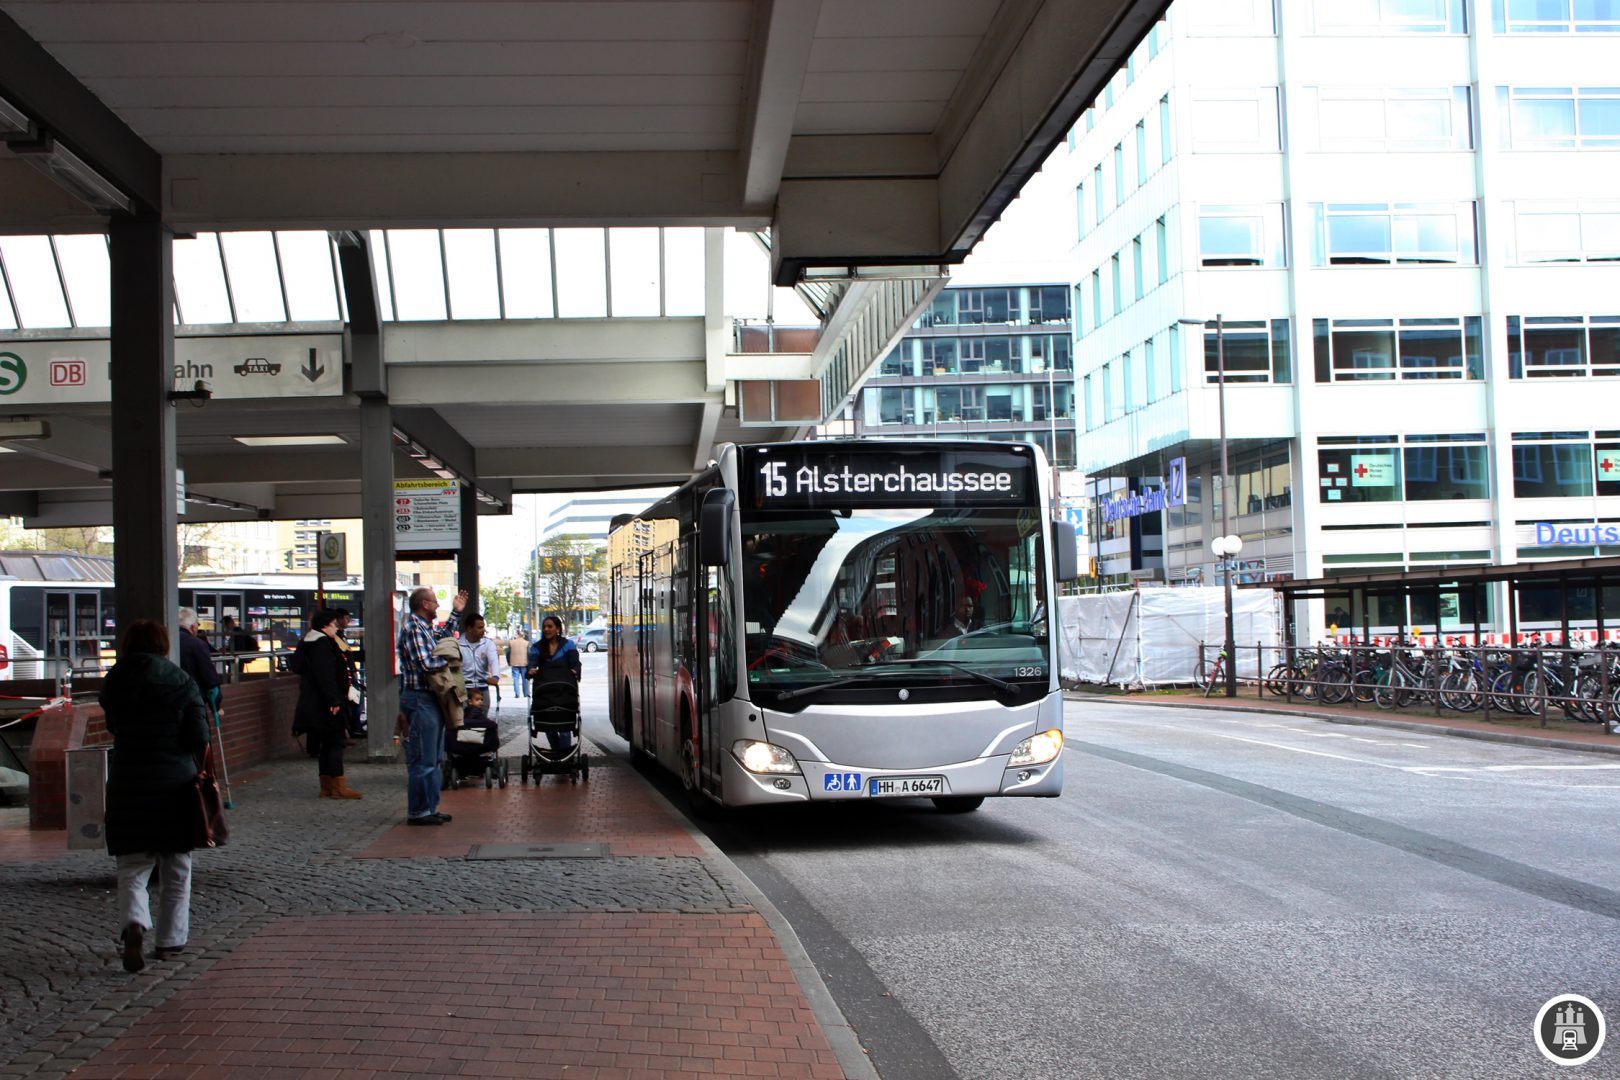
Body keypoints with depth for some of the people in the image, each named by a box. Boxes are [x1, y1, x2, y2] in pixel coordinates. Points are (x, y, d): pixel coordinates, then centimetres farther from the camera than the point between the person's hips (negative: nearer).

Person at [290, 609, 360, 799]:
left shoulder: (307, 644, 15)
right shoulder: (323, 644, -16)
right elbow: (326, 675, -24)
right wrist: (333, 700, -25)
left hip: (312, 703, 10)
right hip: (325, 704, -10)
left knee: (327, 744, 13)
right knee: (335, 742, -6)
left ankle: (326, 786, 15)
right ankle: (338, 785, -6)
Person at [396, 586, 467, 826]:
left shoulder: (424, 627, 13)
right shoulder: (413, 629, -16)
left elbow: (442, 635, 36)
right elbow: (426, 664, -24)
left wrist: (456, 613, 33)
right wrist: (448, 661, -6)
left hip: (430, 698, 10)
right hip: (420, 699, -10)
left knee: (432, 758, 15)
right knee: (422, 759, -6)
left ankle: (429, 808, 21)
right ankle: (417, 812, 0)